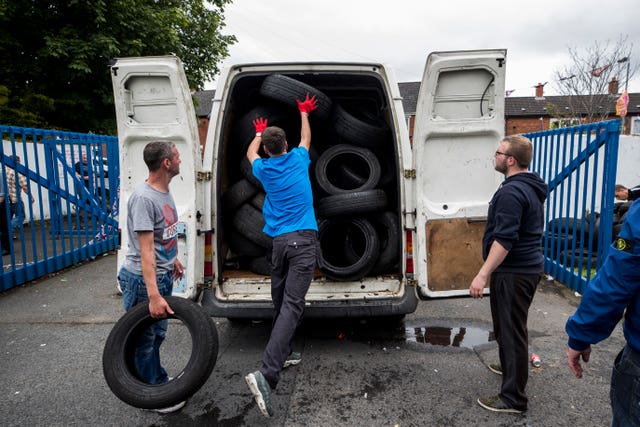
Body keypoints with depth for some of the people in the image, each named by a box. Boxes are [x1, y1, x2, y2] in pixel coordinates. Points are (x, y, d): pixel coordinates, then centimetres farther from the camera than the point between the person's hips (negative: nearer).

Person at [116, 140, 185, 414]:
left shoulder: (165, 191, 6)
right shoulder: (143, 198, -24)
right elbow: (146, 250, -28)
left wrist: (173, 259, 28)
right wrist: (153, 295, -31)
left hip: (163, 275, 9)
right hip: (143, 280, -9)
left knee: (157, 333, 22)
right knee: (146, 339, 7)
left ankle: (156, 379, 40)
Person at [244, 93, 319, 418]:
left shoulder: (264, 169, 9)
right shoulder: (298, 159, 6)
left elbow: (250, 153, 34)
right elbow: (306, 137, 29)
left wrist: (259, 132, 51)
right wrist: (303, 113, 46)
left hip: (279, 241, 3)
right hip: (304, 239, -3)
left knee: (281, 302, 18)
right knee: (292, 304, -12)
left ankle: (282, 354, 31)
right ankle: (266, 374, -23)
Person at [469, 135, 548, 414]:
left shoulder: (512, 191, -20)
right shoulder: (530, 187, 13)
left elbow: (504, 239, -27)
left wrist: (483, 274, -27)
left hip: (513, 272, -11)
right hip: (527, 267, 11)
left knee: (510, 330, -3)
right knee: (510, 325, 25)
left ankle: (513, 398, 6)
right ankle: (511, 367, 44)